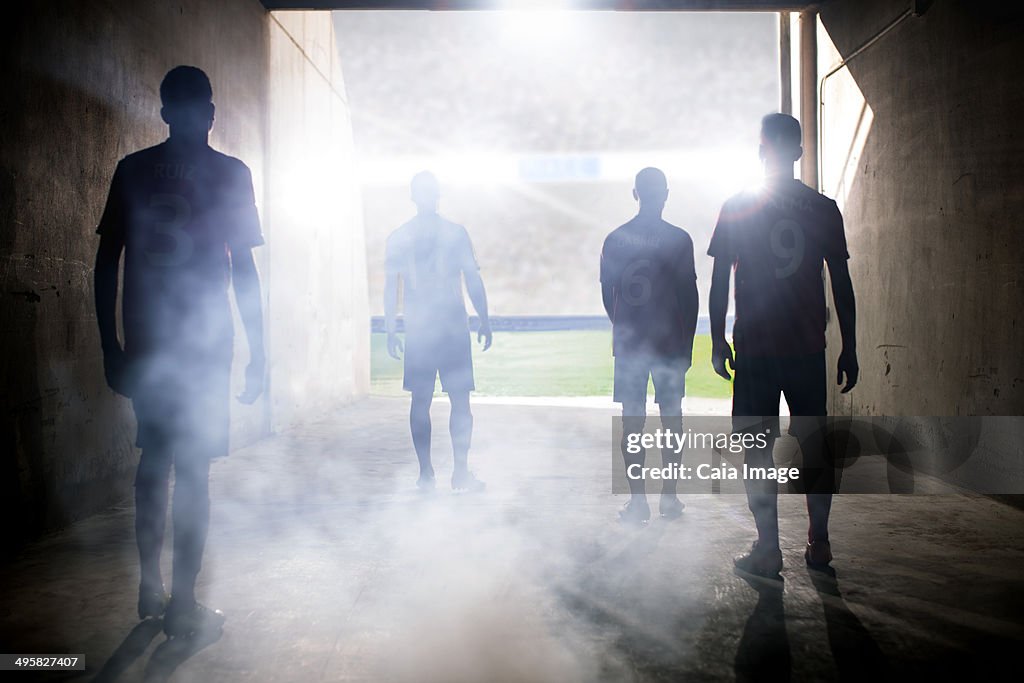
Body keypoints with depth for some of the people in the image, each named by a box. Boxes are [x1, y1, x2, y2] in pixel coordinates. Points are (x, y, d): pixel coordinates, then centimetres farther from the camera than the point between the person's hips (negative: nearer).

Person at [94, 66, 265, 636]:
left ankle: (150, 589, 22)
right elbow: (244, 269, -6)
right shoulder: (229, 173, -3)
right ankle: (183, 604, 3)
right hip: (203, 341, -4)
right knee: (194, 467, -1)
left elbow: (106, 263, 5)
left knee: (154, 459, 15)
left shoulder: (132, 170, 7)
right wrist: (258, 353, -1)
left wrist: (112, 346, 11)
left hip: (144, 341, 4)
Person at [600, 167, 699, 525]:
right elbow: (690, 297, -4)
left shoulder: (615, 239, 1)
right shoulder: (679, 239, -5)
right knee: (671, 417, 9)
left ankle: (638, 500, 2)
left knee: (632, 420, 3)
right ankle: (669, 496, 13)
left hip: (628, 343, 1)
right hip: (670, 342, -1)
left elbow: (606, 291, 7)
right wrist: (687, 343, 5)